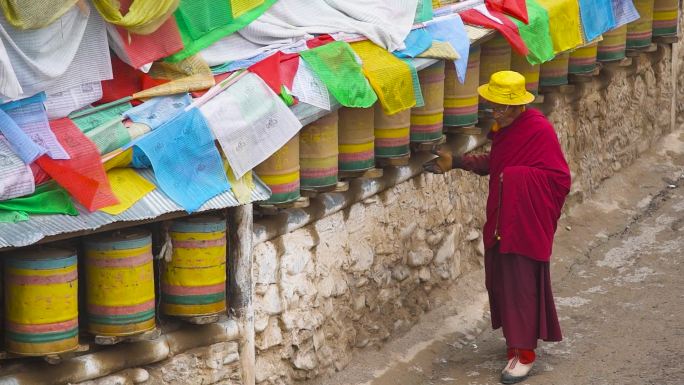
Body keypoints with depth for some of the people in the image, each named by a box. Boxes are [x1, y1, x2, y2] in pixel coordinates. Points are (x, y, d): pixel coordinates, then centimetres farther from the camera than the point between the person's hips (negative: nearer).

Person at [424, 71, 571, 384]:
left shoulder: (539, 131, -20)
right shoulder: (506, 127, 5)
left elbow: (558, 178, -20)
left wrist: (517, 175, -22)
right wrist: (456, 162, 11)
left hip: (526, 223, -8)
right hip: (502, 219, 8)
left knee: (521, 284, -4)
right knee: (501, 281, 13)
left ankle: (524, 354, 4)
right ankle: (515, 339, 27)